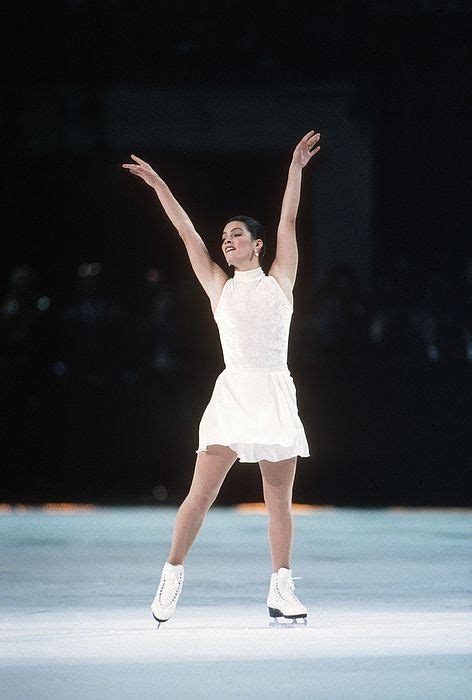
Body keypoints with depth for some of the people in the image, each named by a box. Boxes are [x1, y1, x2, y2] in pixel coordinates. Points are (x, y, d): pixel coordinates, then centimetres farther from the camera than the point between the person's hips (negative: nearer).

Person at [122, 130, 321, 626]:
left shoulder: (279, 281, 14)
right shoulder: (219, 287, 16)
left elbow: (288, 222, 10)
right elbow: (188, 233, 15)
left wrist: (296, 169, 7)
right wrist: (158, 185, 15)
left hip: (277, 394, 0)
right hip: (234, 393, 0)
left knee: (279, 500, 1)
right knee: (201, 492, -7)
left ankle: (281, 592, 5)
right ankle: (172, 576, 2)